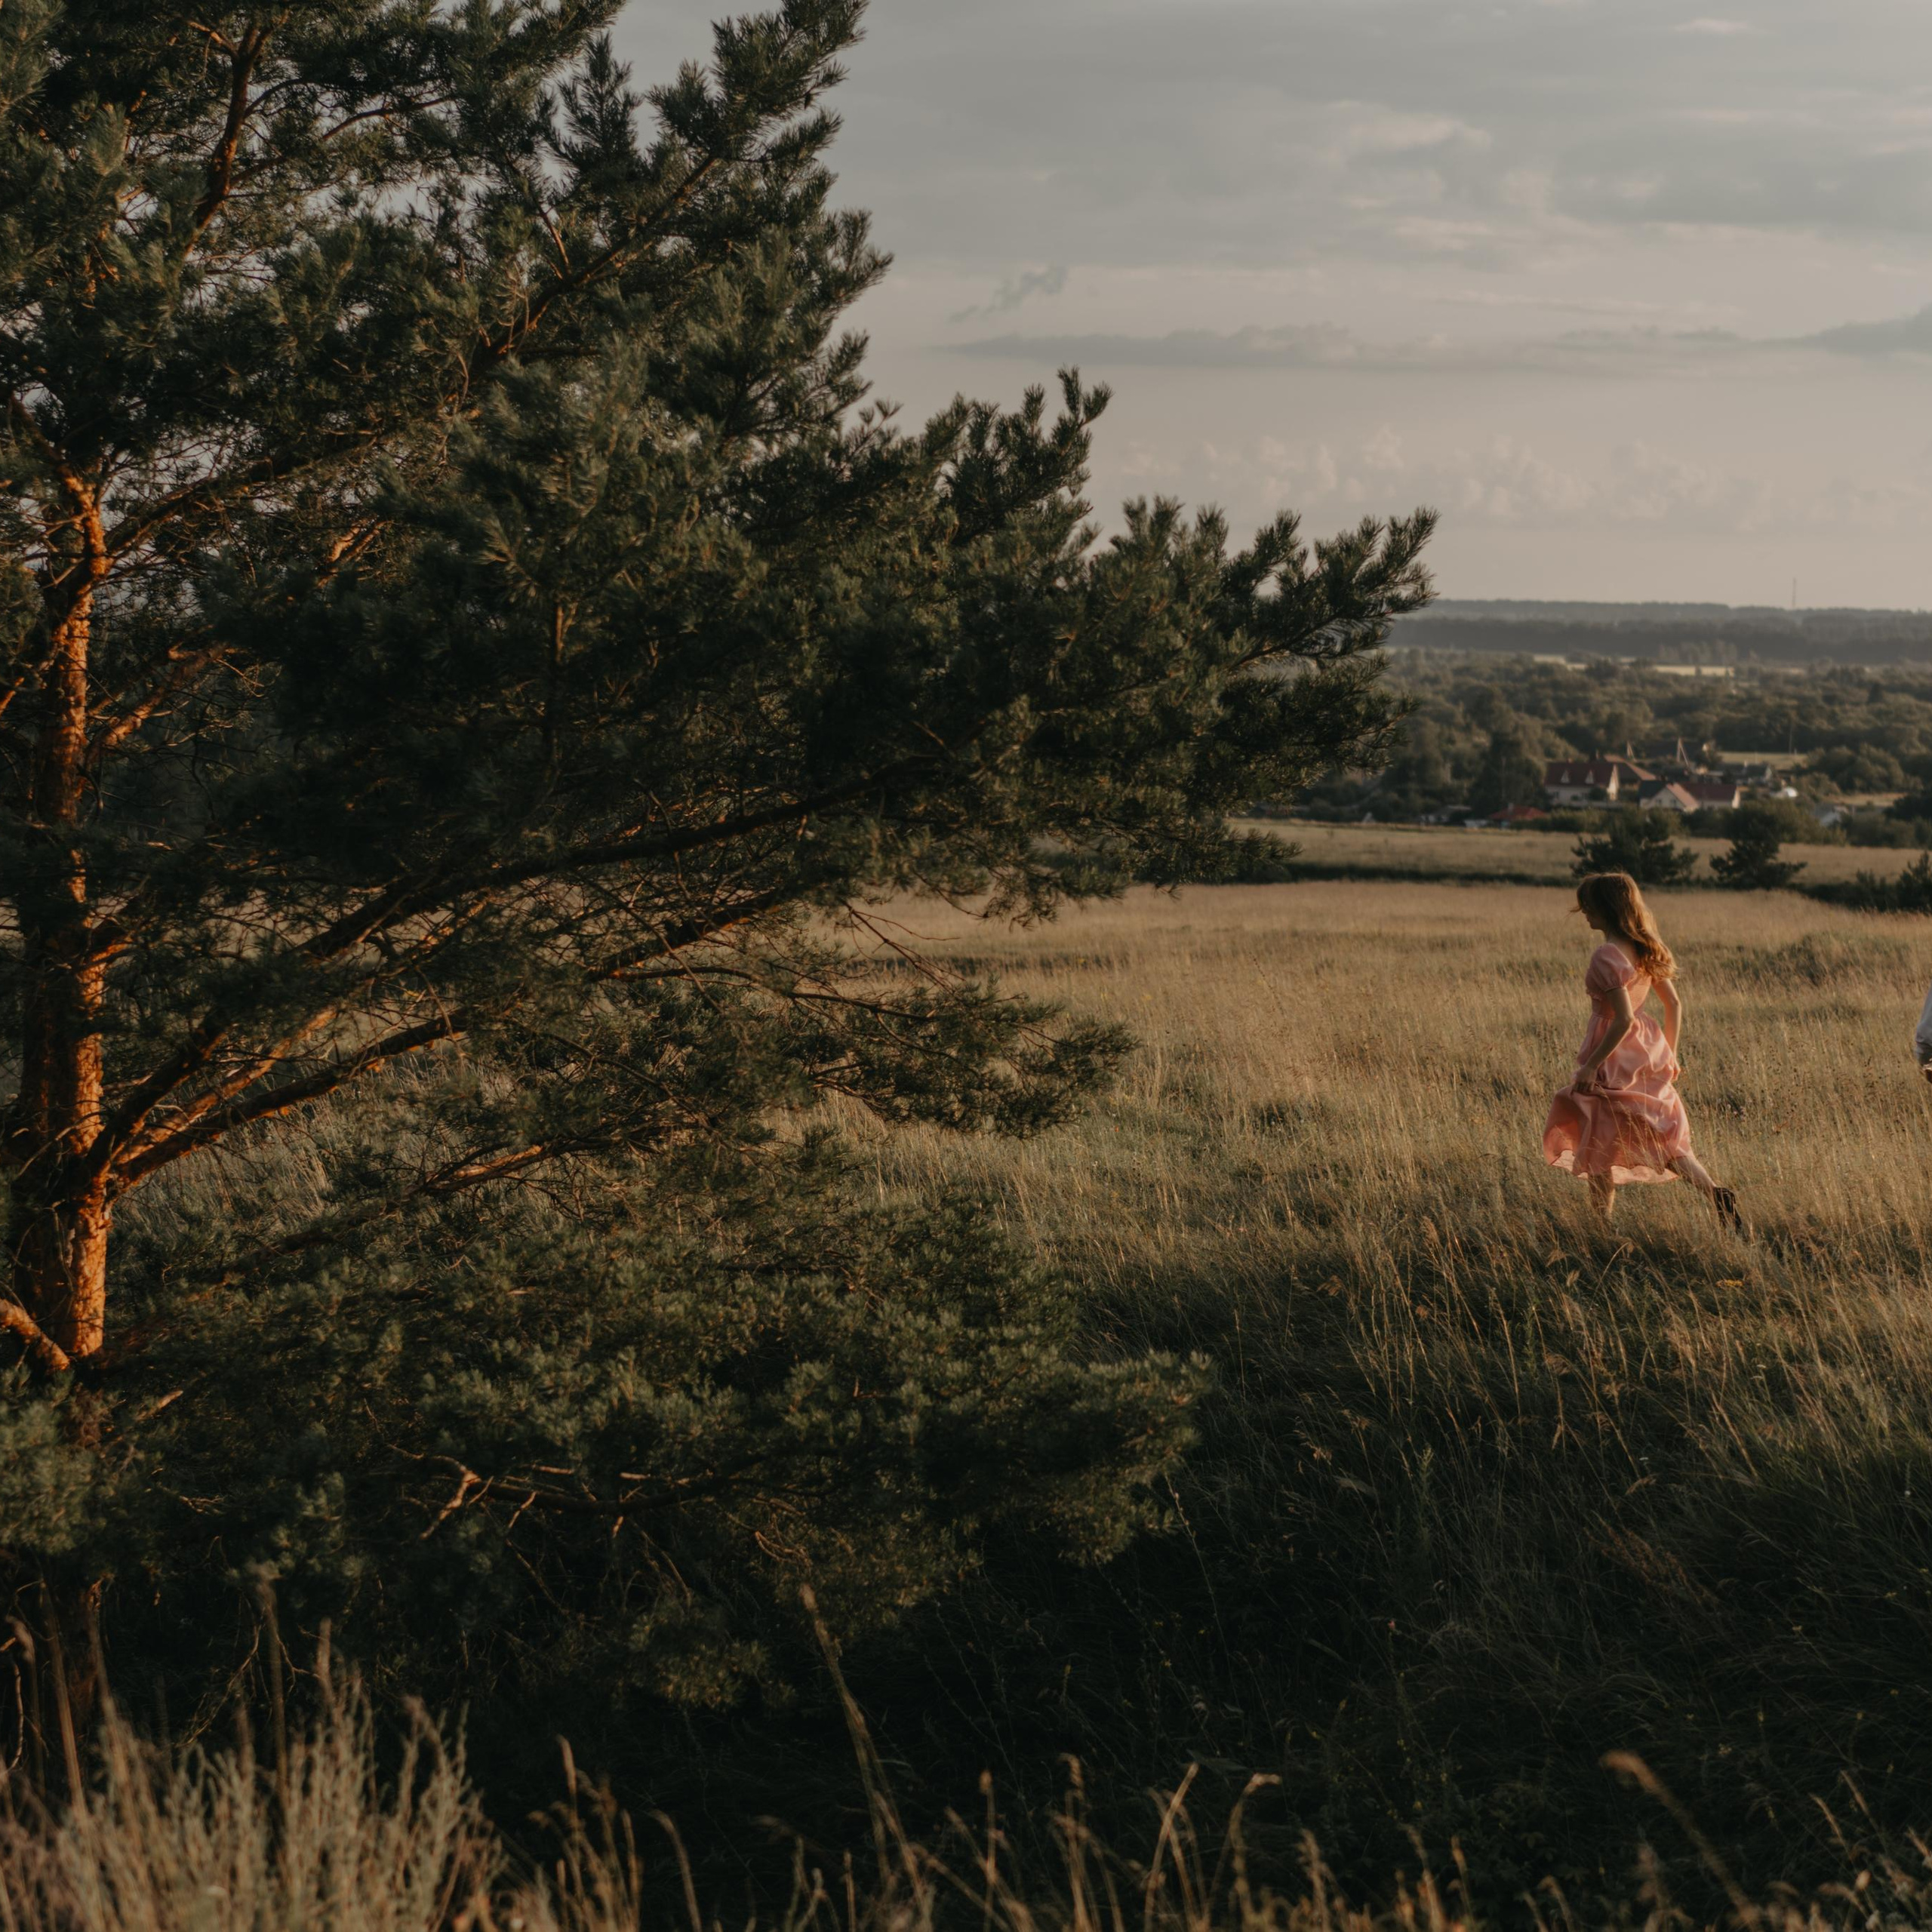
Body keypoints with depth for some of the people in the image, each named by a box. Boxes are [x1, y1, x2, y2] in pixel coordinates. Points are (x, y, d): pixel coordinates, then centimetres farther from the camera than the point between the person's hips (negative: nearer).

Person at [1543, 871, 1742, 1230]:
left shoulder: (1607, 956, -19)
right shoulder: (1645, 948, 5)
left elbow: (1623, 1019, -24)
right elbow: (1674, 1003, 10)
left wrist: (1590, 1065, -19)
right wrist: (1669, 1054, 18)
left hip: (1615, 1056, -8)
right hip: (1647, 1052, 8)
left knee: (1599, 1152, 8)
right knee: (1662, 1140, 11)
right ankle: (1717, 1194, -8)